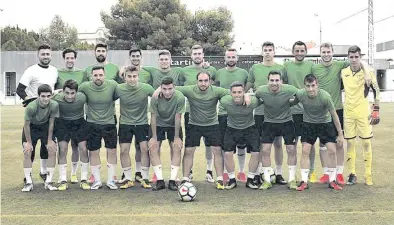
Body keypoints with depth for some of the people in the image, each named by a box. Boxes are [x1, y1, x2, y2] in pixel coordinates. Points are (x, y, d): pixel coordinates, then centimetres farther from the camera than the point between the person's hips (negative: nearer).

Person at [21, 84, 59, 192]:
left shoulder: (54, 105, -28)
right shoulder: (31, 107, -33)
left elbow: (51, 122, -12)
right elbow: (26, 124, -18)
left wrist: (50, 140, -7)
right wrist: (29, 142, -12)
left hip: (45, 127, 2)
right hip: (31, 127, -1)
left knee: (52, 150, -9)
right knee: (27, 152, -11)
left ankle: (49, 181, 1)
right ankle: (28, 182, -1)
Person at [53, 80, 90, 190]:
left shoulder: (82, 98, -25)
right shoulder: (57, 98, -26)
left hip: (79, 123, 1)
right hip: (62, 123, 0)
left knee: (83, 149, -6)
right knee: (62, 149, -9)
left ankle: (84, 180, 5)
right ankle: (63, 181, -1)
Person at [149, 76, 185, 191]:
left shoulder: (180, 97, -27)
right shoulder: (155, 98, -26)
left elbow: (177, 118, -20)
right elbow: (153, 117, -17)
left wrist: (177, 137, -15)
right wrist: (154, 137, -14)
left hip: (173, 125, 0)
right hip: (158, 125, 0)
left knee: (177, 148, -11)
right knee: (153, 148, -12)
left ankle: (172, 181, -6)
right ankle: (160, 181, -9)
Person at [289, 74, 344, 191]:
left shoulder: (325, 96, -26)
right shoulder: (300, 94, -20)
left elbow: (334, 115, -15)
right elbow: (293, 102, 7)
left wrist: (340, 134, -11)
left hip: (325, 123, -1)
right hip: (308, 123, 1)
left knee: (332, 151, -7)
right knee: (305, 151, -6)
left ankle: (332, 181, 7)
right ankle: (304, 181, 1)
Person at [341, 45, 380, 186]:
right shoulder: (343, 72, 4)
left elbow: (376, 91, -3)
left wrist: (376, 111, -9)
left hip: (363, 112, -3)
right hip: (348, 112, 3)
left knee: (366, 143, 0)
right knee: (350, 143, 5)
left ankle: (368, 175, 9)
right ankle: (352, 174, 14)